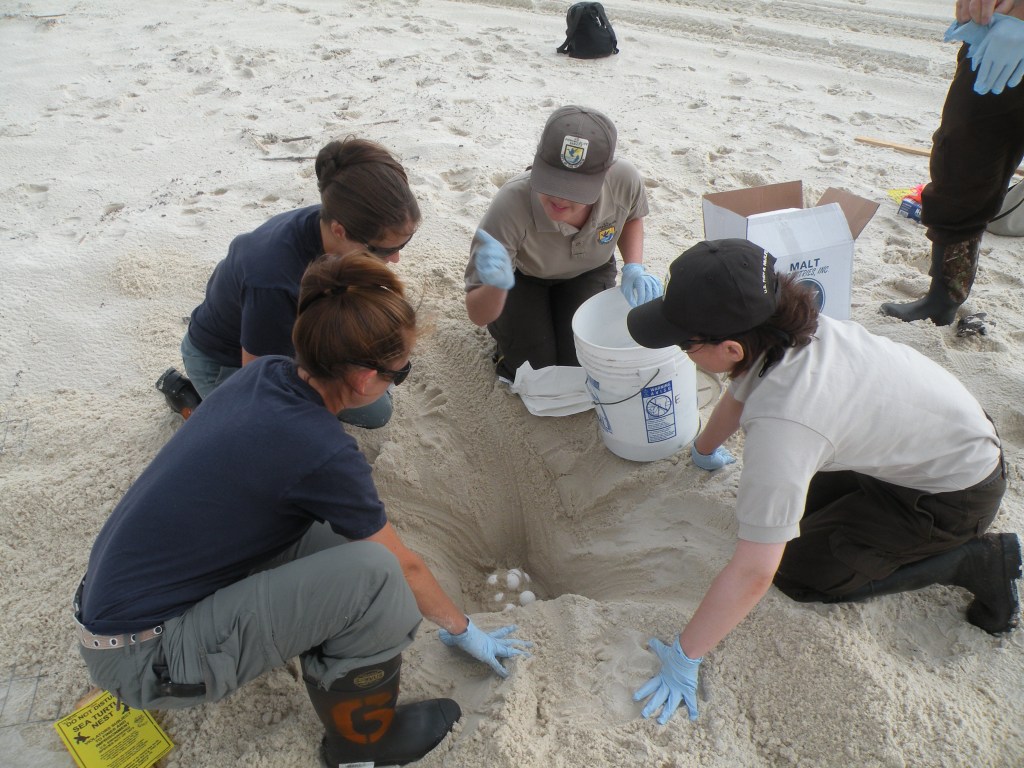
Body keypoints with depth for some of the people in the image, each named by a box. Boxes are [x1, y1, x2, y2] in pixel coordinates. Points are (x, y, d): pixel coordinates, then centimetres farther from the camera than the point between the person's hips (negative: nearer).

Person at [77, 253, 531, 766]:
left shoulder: (265, 373, -5)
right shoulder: (322, 454, -25)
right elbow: (404, 567, -9)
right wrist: (461, 629, 8)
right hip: (143, 661, -8)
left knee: (338, 532, 2)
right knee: (374, 572, -20)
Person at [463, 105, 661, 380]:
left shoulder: (624, 179, -33)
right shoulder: (511, 205, -43)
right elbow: (478, 316, -35)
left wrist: (634, 267, -21)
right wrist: (496, 287, -58)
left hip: (588, 272, 2)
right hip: (522, 276, -2)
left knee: (579, 363, -13)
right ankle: (510, 330, 20)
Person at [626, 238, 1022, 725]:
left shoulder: (782, 423, -39)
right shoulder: (775, 326, -16)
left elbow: (753, 572, -36)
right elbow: (739, 395, 7)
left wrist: (684, 657, -23)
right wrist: (704, 450, 27)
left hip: (955, 490, -7)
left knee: (800, 575, -3)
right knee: (794, 495, 16)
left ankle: (977, 561, 5)